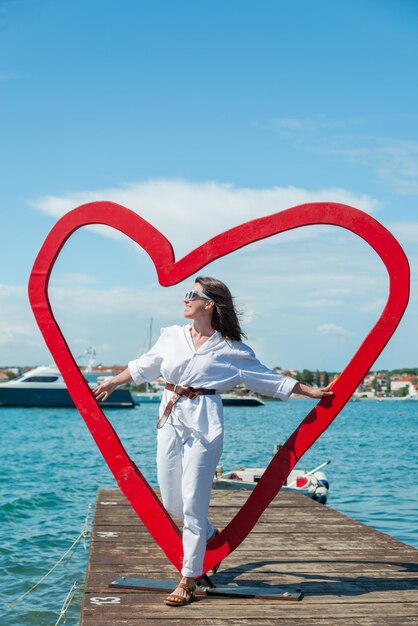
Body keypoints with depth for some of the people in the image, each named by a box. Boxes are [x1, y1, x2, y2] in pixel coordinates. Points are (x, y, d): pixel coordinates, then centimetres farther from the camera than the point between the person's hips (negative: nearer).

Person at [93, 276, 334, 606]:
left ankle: (188, 580, 10)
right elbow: (143, 366, 23)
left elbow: (268, 377, 6)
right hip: (170, 418, 5)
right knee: (171, 500, 9)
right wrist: (113, 382, 33)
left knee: (193, 502, -3)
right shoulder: (172, 336, 8)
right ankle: (208, 534, 41)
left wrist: (311, 391, 5)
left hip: (203, 423, -4)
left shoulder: (230, 349, -2)